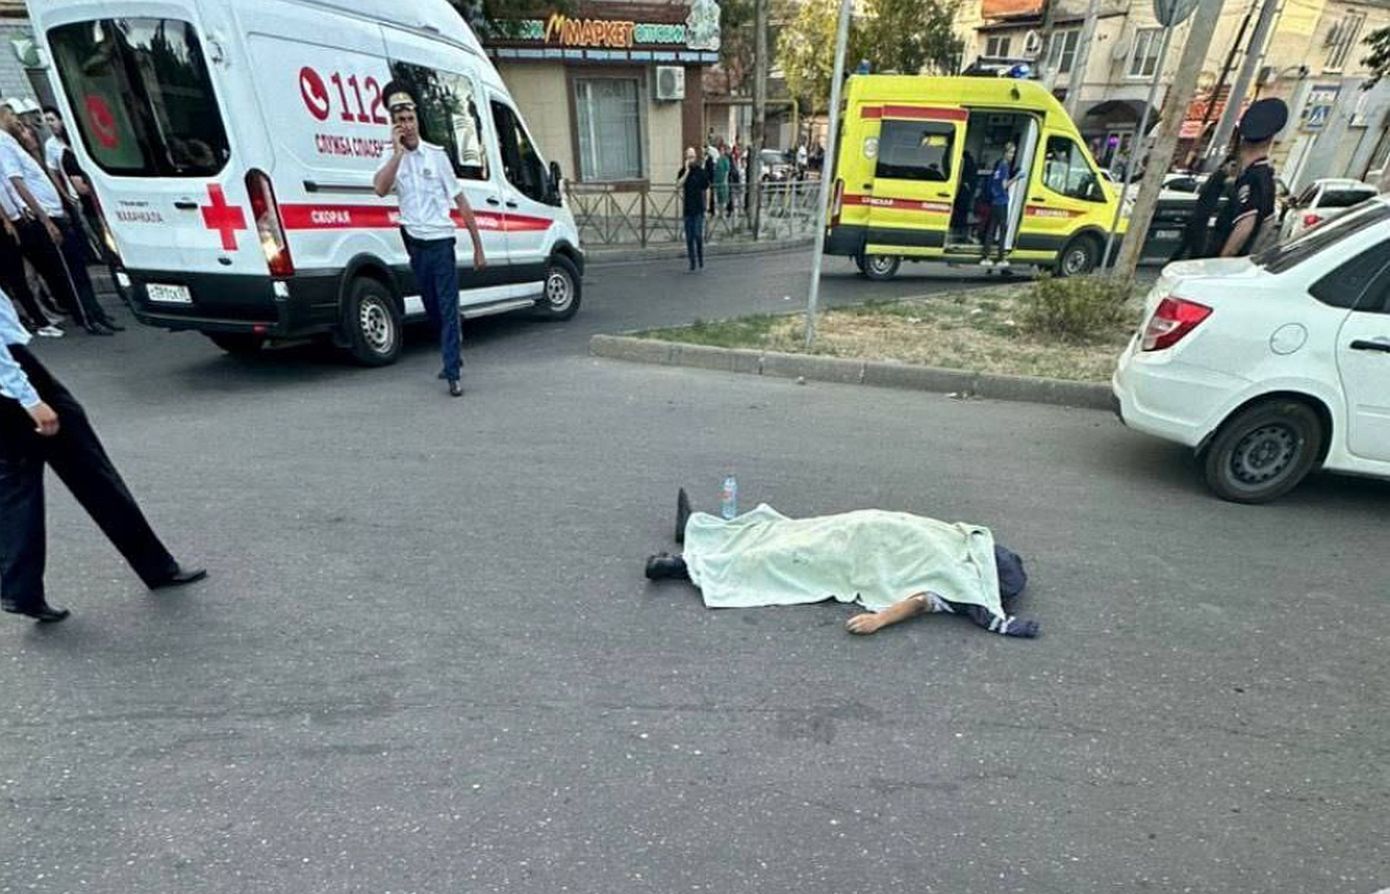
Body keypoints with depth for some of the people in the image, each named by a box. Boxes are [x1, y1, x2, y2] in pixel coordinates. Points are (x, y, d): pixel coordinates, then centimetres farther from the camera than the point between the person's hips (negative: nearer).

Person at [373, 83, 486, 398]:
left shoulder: (437, 155, 1)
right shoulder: (392, 158, 5)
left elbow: (461, 203, 1)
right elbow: (381, 189, -16)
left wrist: (478, 248, -3)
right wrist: (399, 151, -16)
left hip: (441, 241, -3)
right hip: (415, 243, 4)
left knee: (448, 307, -8)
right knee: (432, 308, 13)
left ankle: (453, 374, -9)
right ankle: (454, 356, 33)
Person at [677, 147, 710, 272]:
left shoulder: (701, 171, 1)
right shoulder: (683, 171, 6)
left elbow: (706, 188, 8)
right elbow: (679, 184, -12)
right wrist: (687, 171, -16)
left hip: (698, 208, -2)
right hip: (687, 208, 2)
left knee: (698, 235, -8)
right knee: (689, 238, 3)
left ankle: (701, 261, 8)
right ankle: (692, 263, 11)